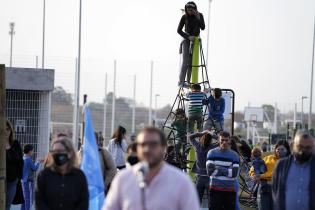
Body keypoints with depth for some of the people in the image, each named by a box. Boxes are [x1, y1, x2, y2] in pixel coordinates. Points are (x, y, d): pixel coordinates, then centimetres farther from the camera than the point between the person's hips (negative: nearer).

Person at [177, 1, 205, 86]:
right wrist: (188, 37, -17)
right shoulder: (184, 17, -6)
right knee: (185, 61, -16)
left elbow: (203, 27, -10)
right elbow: (179, 30, -6)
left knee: (191, 62, -1)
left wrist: (198, 18, -22)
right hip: (186, 40, -3)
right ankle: (181, 81, -20)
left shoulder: (199, 15, 0)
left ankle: (188, 82, 0)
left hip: (195, 40, 3)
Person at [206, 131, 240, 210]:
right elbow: (210, 171, -12)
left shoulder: (234, 155, 3)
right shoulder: (212, 153, 1)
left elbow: (234, 173, -11)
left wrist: (219, 169, -13)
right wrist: (227, 171, -11)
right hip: (215, 189, -2)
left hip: (230, 191, 2)